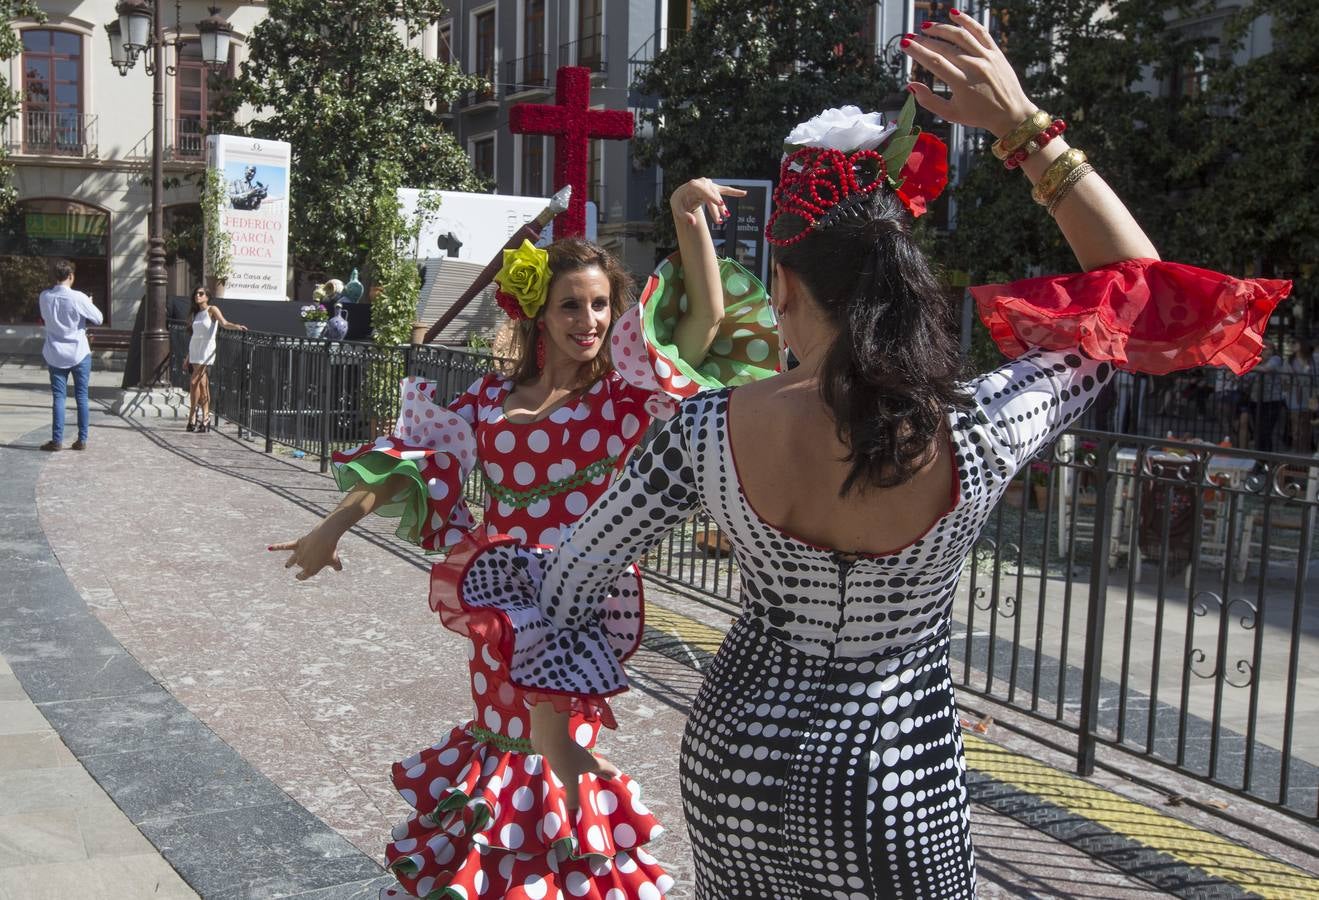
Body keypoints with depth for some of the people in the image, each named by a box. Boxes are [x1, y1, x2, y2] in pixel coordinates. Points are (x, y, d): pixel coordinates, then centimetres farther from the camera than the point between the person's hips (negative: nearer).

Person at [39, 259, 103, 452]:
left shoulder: (44, 297, -2)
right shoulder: (78, 298, -14)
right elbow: (98, 319, -5)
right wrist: (89, 305, 11)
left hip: (55, 354, 3)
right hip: (79, 353, -3)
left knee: (58, 397, 5)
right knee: (82, 396, 5)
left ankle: (57, 440, 2)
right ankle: (82, 440, 6)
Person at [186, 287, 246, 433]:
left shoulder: (212, 310, -2)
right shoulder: (196, 313, 17)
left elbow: (224, 323, -17)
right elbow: (193, 333, 20)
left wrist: (237, 326, -38)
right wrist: (187, 357, 19)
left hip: (206, 352, -6)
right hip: (194, 350, 6)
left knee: (194, 382, -12)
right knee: (202, 383, 4)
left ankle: (192, 418, -7)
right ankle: (205, 418, 5)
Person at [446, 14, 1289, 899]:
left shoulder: (709, 430, -19)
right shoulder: (979, 435, -22)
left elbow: (573, 574, -6)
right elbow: (1144, 294, -7)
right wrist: (1026, 126, -10)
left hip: (737, 756, 2)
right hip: (898, 781, -1)